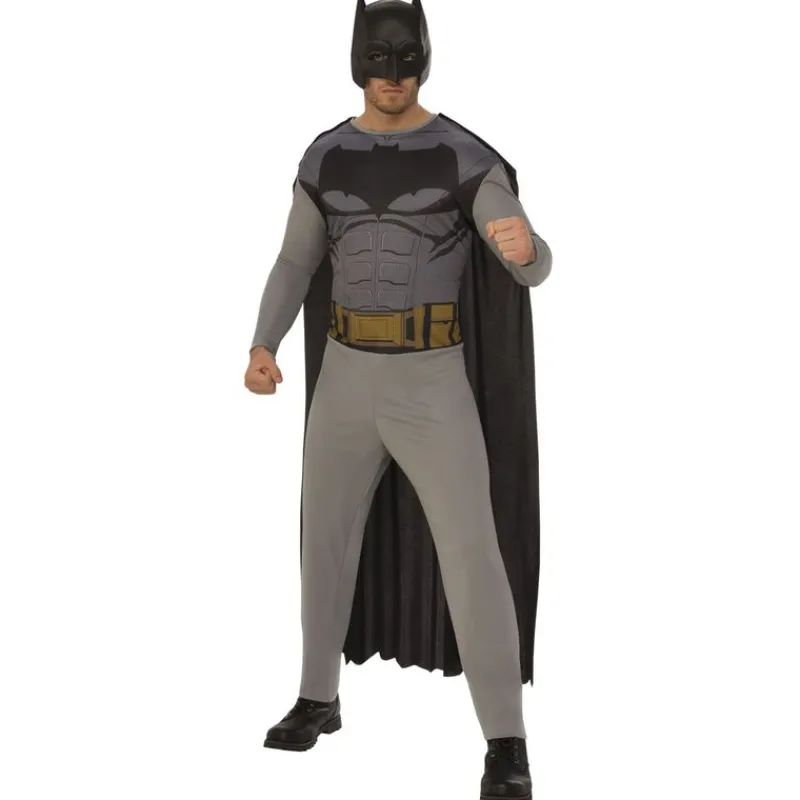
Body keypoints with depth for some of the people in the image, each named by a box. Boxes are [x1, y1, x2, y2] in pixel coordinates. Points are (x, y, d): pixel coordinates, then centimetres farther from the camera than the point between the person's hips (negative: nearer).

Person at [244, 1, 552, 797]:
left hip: (434, 387, -5)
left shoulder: (466, 155, -7)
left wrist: (523, 245, -44)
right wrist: (262, 348, -4)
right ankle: (318, 700, 36)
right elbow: (295, 266, 13)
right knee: (326, 543, 14)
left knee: (474, 558, -10)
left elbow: (535, 268, -16)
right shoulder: (327, 155, 7)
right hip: (347, 380, 5)